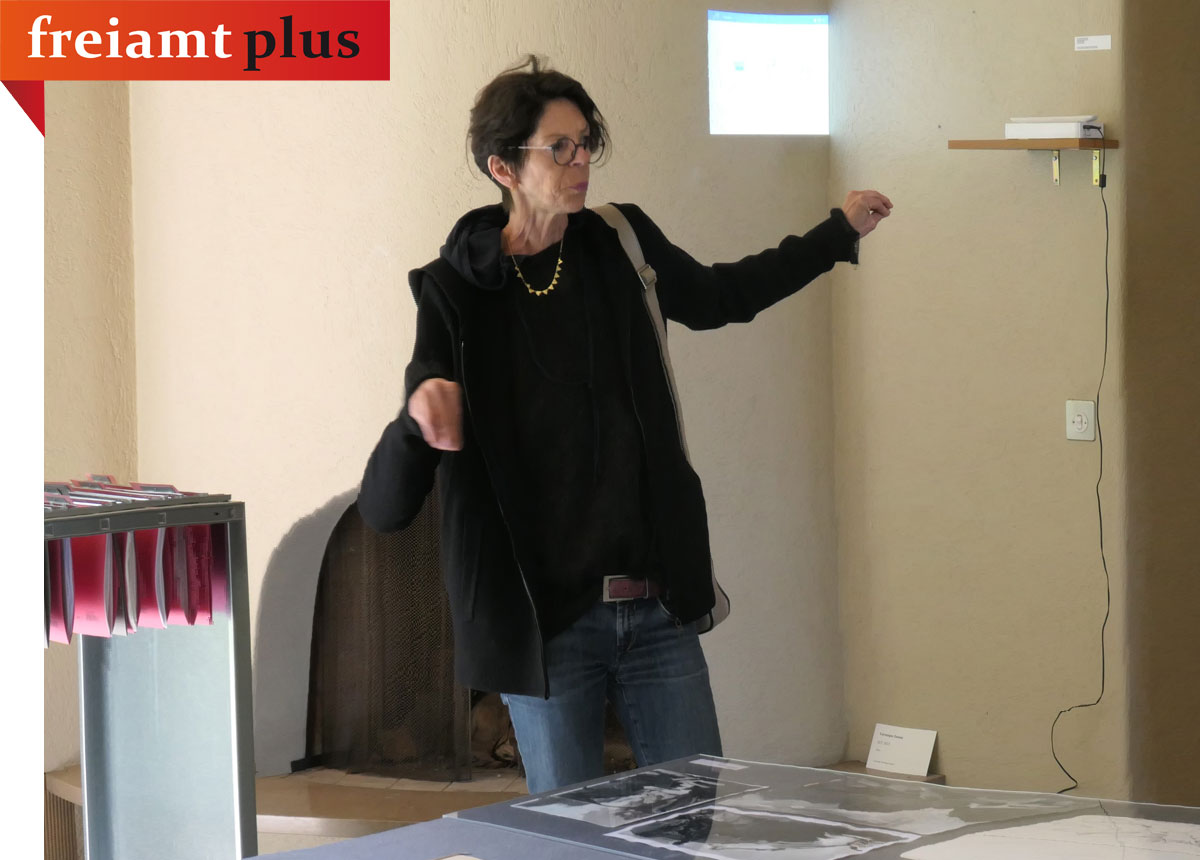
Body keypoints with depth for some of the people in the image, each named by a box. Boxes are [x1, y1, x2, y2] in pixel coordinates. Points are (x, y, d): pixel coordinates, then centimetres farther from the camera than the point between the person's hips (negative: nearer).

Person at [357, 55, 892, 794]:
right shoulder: (458, 291, -9)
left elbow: (714, 298, 29)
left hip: (659, 612, 4)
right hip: (545, 624, -4)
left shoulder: (621, 247, 4)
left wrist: (840, 232, 31)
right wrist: (418, 417, -35)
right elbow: (386, 511, -13)